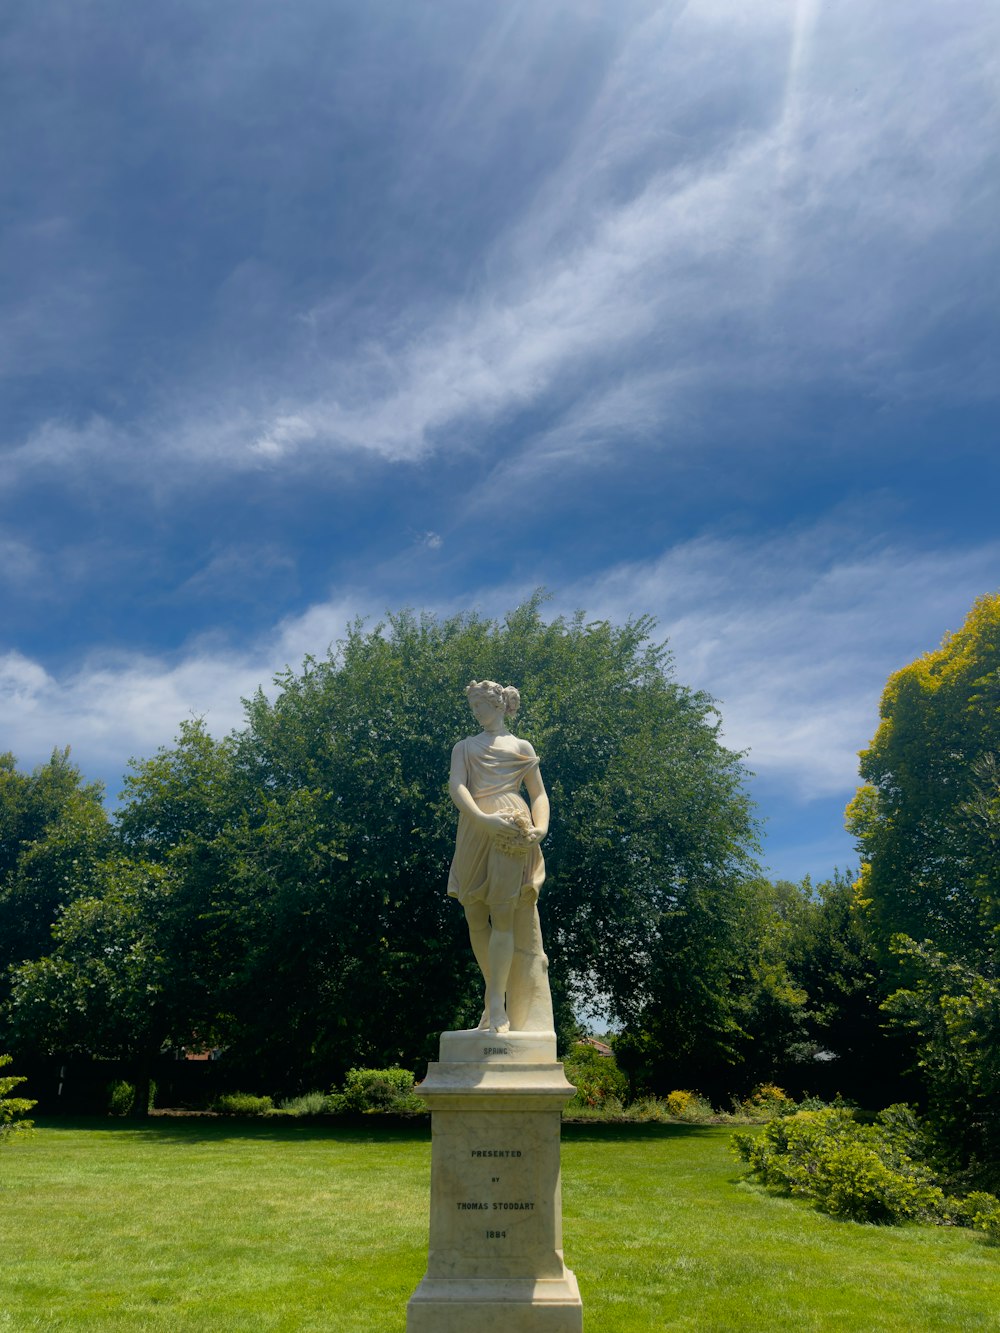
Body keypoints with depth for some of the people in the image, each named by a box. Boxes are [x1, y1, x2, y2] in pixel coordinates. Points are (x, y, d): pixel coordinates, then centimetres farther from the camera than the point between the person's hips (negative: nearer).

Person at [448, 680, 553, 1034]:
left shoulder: (521, 747, 19)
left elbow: (539, 793, 14)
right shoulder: (464, 747, 21)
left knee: (504, 915, -12)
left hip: (512, 833, -3)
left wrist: (541, 827, -8)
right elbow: (456, 787, 3)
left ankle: (499, 1006, -10)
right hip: (474, 831, 3)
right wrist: (483, 818, -16)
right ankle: (496, 994, 14)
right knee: (475, 917, 0)